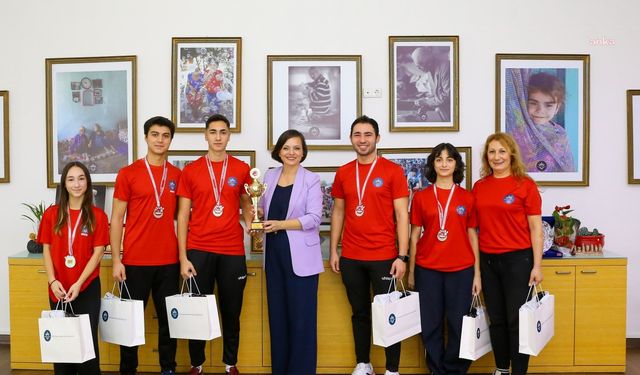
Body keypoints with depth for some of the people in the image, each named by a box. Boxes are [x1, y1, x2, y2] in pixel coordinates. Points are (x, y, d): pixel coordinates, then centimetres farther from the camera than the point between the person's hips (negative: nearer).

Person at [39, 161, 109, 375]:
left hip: (88, 287, -2)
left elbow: (98, 252, -6)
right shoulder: (51, 214, 4)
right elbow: (46, 250, 3)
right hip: (58, 288, 2)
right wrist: (53, 281, -10)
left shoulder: (98, 216, -2)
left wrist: (78, 283, -14)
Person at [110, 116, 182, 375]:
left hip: (169, 261, 3)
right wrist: (116, 259, -7)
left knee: (169, 317, 10)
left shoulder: (177, 175, 7)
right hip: (135, 260, -2)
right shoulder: (128, 173, -2)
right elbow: (116, 219, -1)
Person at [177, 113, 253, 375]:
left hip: (232, 251, 1)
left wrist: (251, 224, -9)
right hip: (199, 250, 0)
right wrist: (183, 257, -5)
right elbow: (183, 216, 2)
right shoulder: (190, 171, 2)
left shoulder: (241, 169, 5)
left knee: (231, 311, 9)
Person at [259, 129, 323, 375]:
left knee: (301, 315, 0)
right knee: (277, 313, 11)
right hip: (274, 253, 5)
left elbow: (314, 218, -11)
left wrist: (281, 224, -19)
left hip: (300, 255, -5)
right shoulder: (269, 176, 11)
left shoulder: (311, 180, -3)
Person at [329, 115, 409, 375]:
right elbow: (338, 212, 13)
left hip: (383, 257, -3)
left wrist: (402, 256, -11)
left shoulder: (392, 170, -4)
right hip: (350, 257, 4)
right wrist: (333, 251, 8)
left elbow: (402, 215, -6)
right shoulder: (343, 173, 7)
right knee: (360, 312, 15)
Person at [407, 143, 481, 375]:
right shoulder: (421, 197, 3)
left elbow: (473, 236, 6)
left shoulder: (467, 197, 4)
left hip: (461, 270, 0)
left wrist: (477, 273, 3)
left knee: (458, 324, 5)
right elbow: (415, 236, 6)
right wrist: (411, 271, 4)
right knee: (431, 324, 7)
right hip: (427, 269, 0)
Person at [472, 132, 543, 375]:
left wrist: (537, 265, -8)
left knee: (517, 320, 0)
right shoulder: (479, 186, 6)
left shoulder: (525, 184, -5)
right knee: (496, 319, 13)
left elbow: (535, 227, -5)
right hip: (487, 260, 4)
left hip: (517, 259, -4)